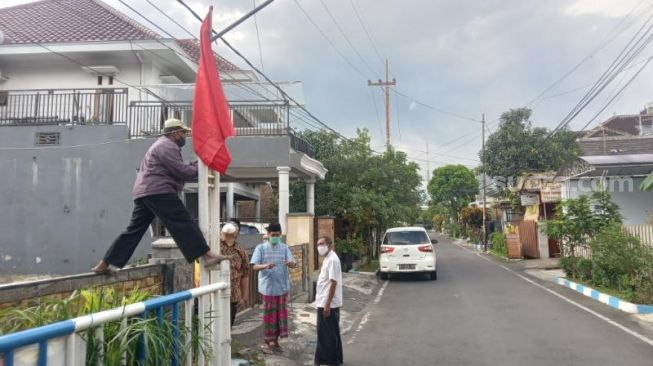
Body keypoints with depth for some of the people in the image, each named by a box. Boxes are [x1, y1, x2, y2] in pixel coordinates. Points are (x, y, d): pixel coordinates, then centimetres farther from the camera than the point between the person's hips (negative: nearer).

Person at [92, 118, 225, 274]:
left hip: (144, 193, 11)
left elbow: (178, 169, 24)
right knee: (184, 224, -14)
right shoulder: (167, 146, -5)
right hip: (158, 192, -11)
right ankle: (207, 256, -18)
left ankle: (104, 264, 13)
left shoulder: (162, 145, 29)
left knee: (134, 230, 10)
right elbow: (182, 171, -13)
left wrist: (195, 165, 12)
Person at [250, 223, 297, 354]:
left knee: (281, 314, 9)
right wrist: (265, 266, -30)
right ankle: (266, 342, 14)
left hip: (282, 287, 3)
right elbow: (255, 266, -10)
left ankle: (275, 341, 23)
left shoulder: (284, 247, 4)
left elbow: (293, 265, -3)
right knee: (269, 315, 1)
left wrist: (291, 263, -28)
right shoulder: (261, 248, -3)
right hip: (267, 288, -3)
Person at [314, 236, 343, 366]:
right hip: (323, 302, 10)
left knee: (329, 334, -1)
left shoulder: (332, 259, -18)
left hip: (329, 304, -10)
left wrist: (327, 304, -23)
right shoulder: (327, 259, 12)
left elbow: (333, 283, -22)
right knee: (324, 333, 17)